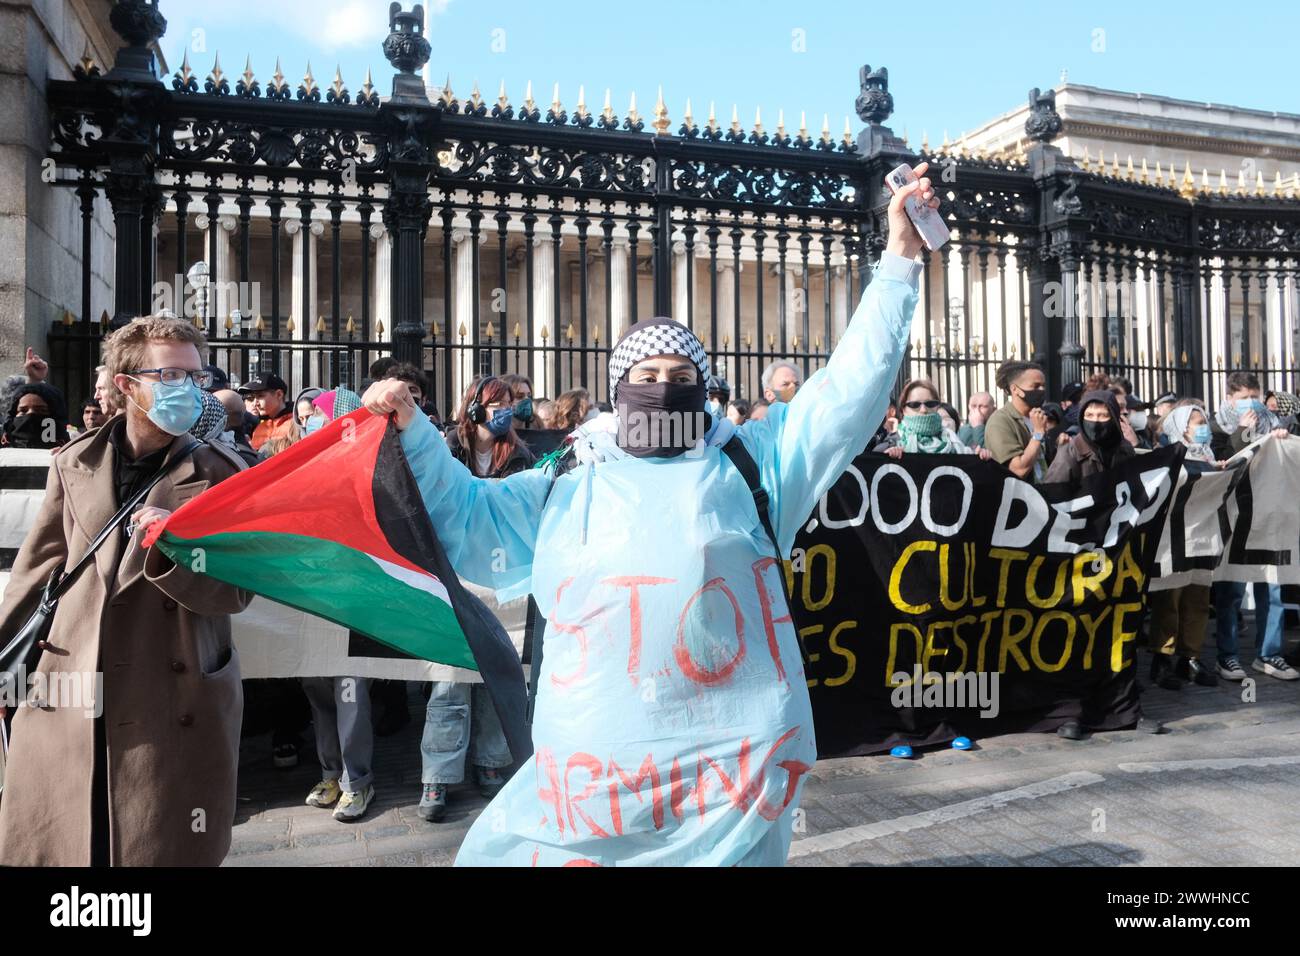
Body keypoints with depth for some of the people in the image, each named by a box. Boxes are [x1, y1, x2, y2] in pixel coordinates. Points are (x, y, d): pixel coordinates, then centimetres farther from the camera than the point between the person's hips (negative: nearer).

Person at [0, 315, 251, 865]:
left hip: (171, 709, -3)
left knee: (163, 852, 8)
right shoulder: (75, 463, 6)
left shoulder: (222, 474, -4)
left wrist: (171, 553, -24)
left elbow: (237, 590, -7)